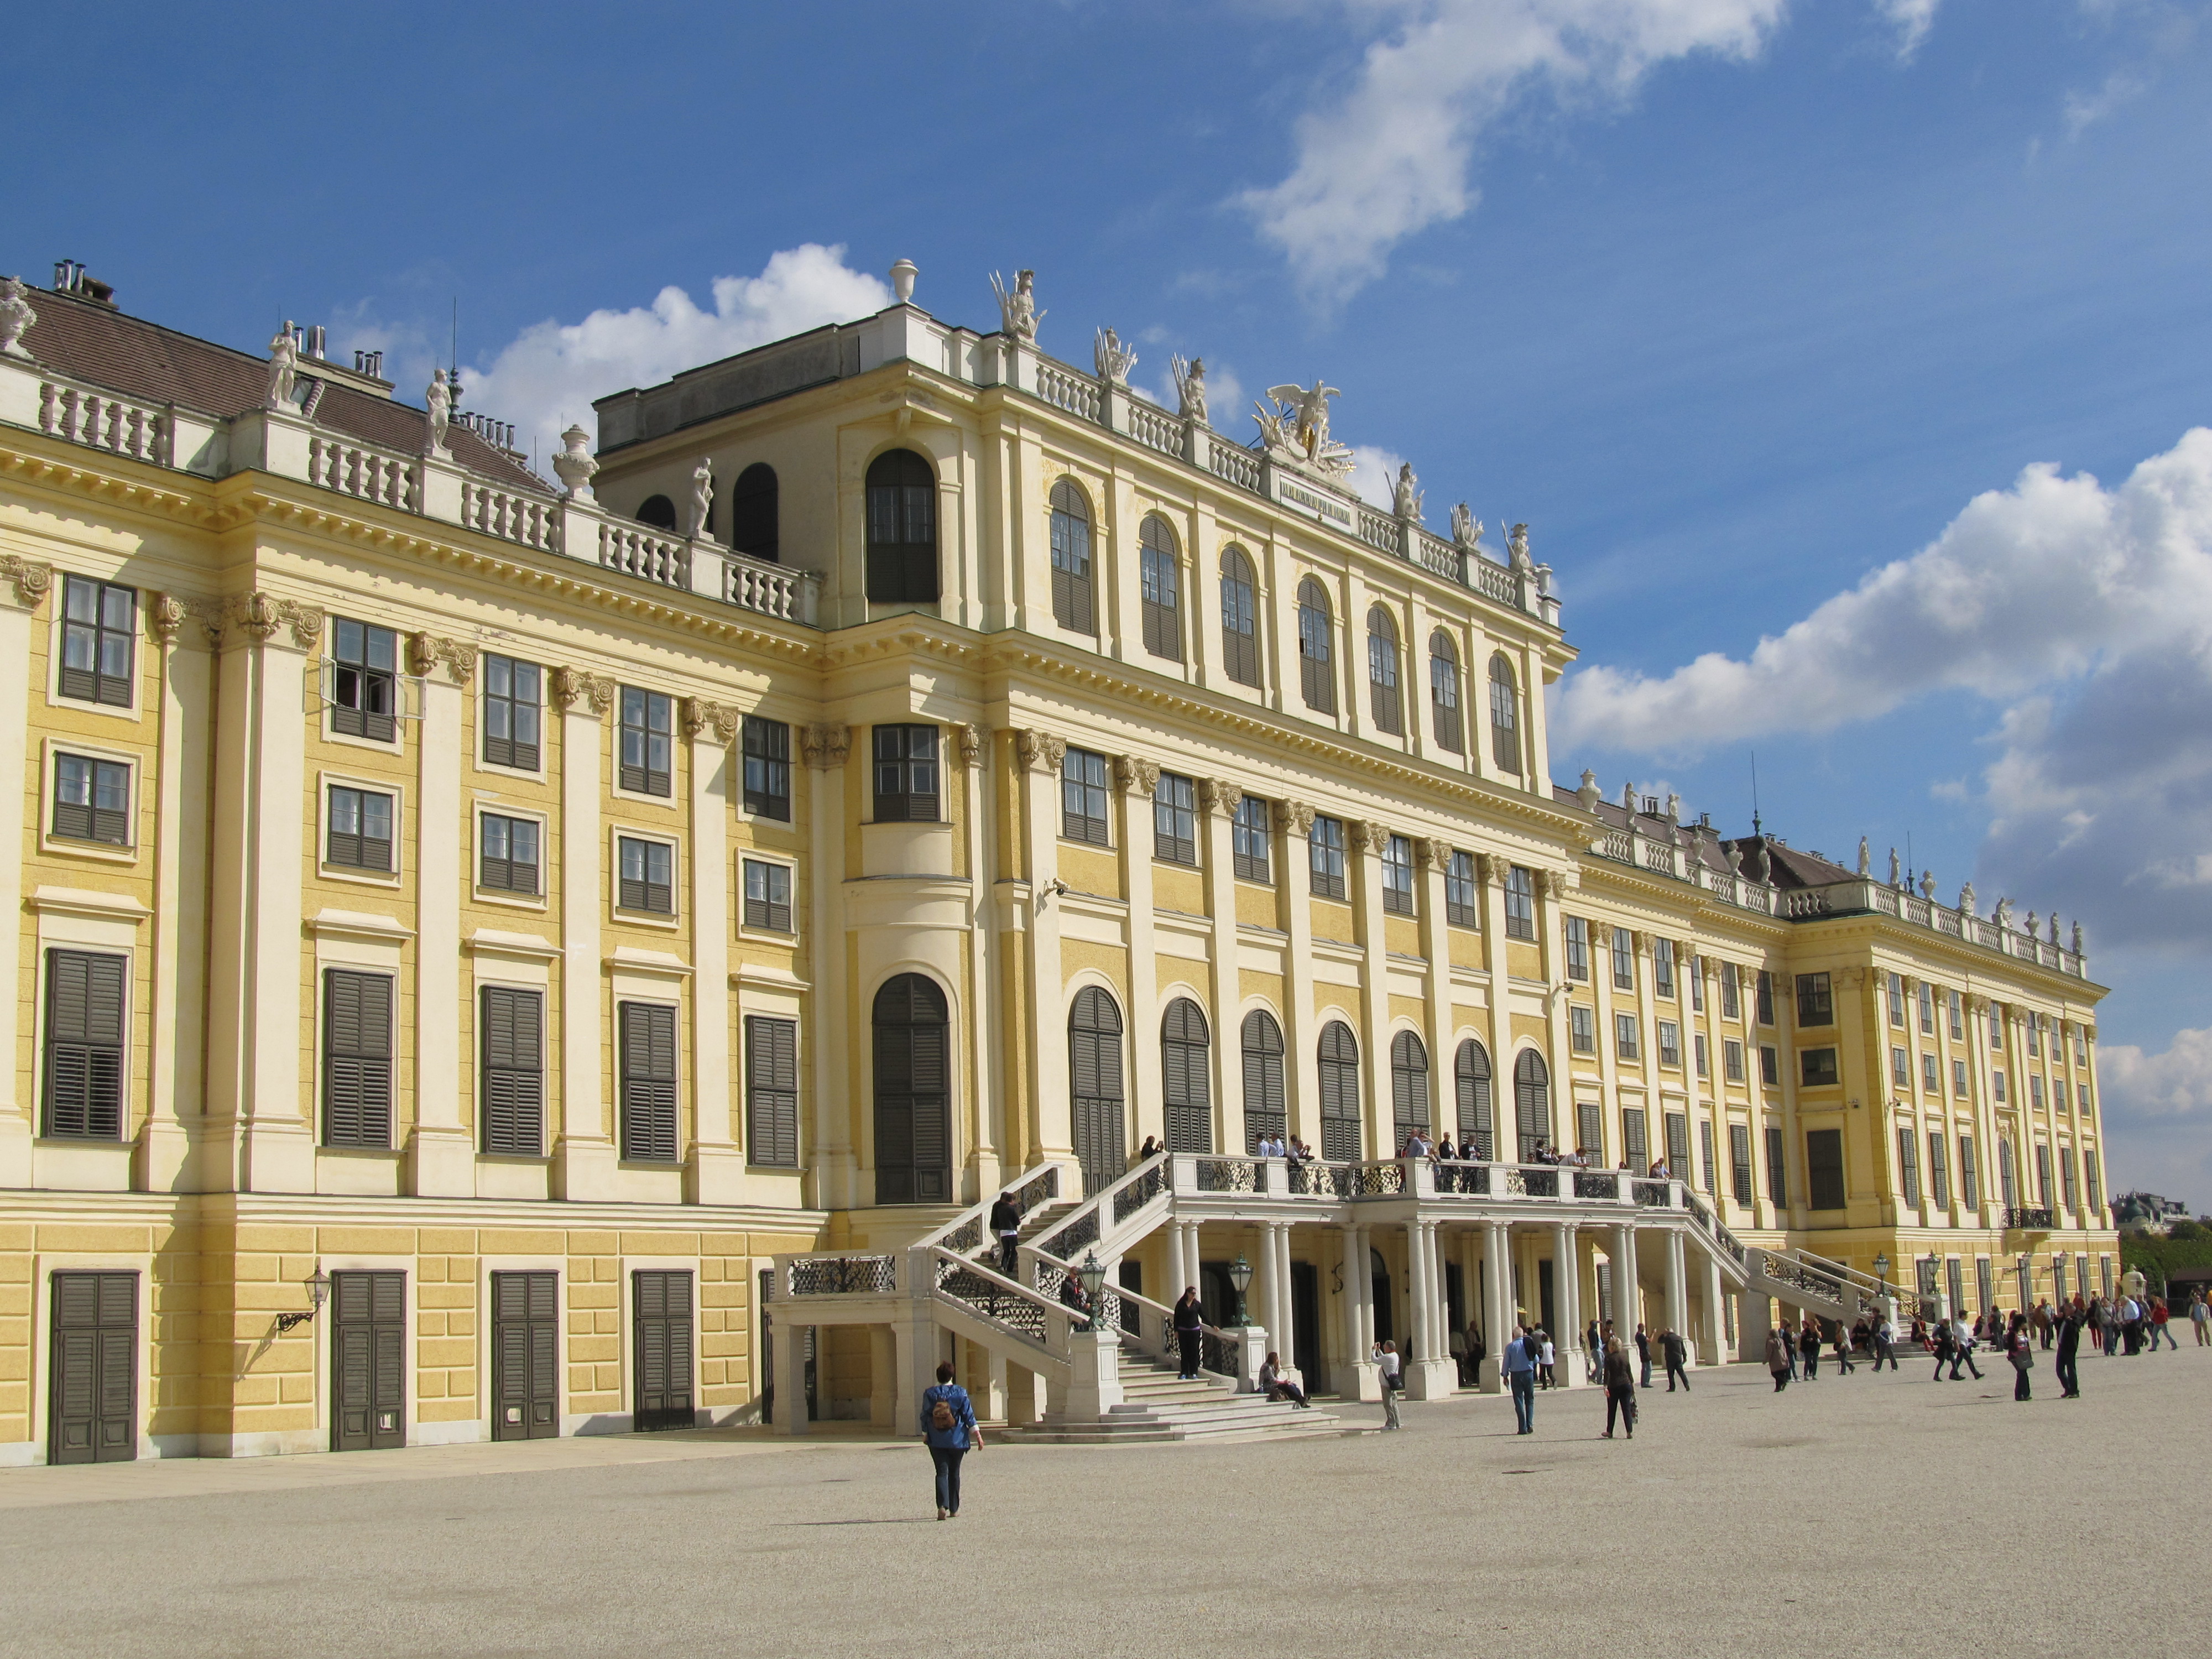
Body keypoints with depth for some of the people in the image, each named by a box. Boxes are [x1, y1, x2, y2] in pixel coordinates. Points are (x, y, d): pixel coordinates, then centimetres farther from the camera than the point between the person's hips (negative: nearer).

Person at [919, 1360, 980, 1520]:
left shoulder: (929, 1394, -2)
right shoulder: (960, 1393, -3)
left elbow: (925, 1417, 3)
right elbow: (969, 1415, -4)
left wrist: (925, 1435, 16)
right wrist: (977, 1434, -1)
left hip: (937, 1441, 0)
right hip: (957, 1440, 0)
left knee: (942, 1472, -3)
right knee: (954, 1473, 13)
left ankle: (943, 1506, -23)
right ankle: (954, 1509, 18)